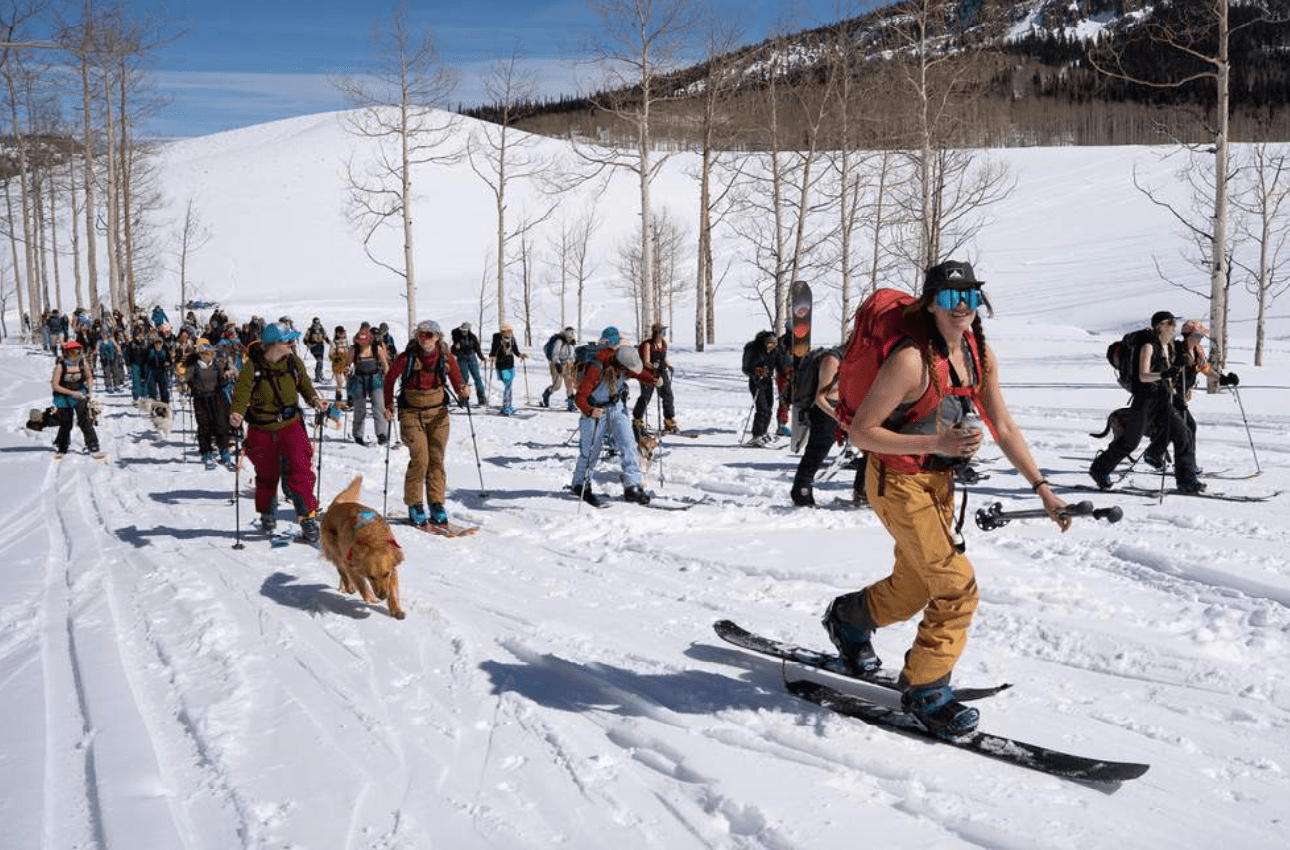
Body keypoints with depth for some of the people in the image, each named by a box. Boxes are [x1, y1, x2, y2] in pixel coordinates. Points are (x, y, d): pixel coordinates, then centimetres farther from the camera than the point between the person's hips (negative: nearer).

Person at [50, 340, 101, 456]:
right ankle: (61, 448, 32)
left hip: (79, 394, 2)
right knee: (66, 424, 9)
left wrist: (89, 389, -4)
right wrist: (72, 393, -22)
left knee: (85, 421, -13)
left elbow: (89, 378, 14)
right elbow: (55, 385, -15)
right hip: (64, 397, -2)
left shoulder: (82, 364, -4)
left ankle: (92, 446, -7)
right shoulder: (60, 366, -15)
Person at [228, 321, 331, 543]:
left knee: (300, 471, -13)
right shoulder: (253, 366, -13)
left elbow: (304, 384, 11)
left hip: (291, 425, 1)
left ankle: (308, 519, -8)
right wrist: (237, 413, -37)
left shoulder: (294, 361, -3)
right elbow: (242, 392, -19)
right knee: (267, 475, 15)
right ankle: (267, 514, 39)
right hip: (262, 429, -1)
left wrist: (314, 399, -8)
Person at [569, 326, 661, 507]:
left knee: (628, 444, -6)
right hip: (596, 410, -5)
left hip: (617, 407, 5)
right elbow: (580, 397, -32)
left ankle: (632, 487, -3)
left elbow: (638, 373, 9)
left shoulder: (624, 363, -14)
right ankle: (581, 485, 27)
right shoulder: (596, 368, -33)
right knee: (590, 450, 4)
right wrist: (590, 411, -50)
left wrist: (653, 380, -9)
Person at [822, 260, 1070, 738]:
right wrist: (935, 443, -30)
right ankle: (925, 691, 8)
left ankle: (849, 619, 47)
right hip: (898, 482, -8)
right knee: (957, 587, -10)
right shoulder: (911, 359, -25)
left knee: (913, 588, 19)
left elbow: (1003, 428, 4)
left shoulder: (980, 355, -2)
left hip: (940, 481, 8)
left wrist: (1042, 489, -2)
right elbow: (860, 431, -23)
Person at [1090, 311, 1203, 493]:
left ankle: (1186, 480, 0)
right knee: (1130, 441, 0)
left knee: (1183, 434, -6)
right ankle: (1099, 469, 18)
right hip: (1145, 401, -7)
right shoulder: (1148, 347, -12)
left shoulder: (1169, 348, 12)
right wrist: (1163, 375, -38)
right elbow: (1143, 376, -22)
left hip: (1164, 402, 7)